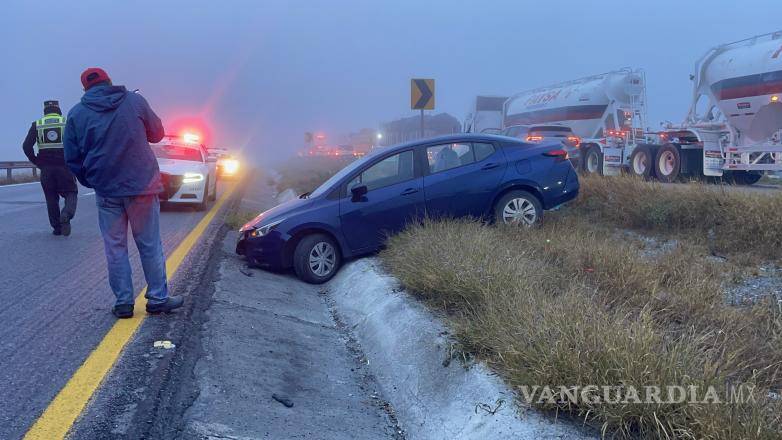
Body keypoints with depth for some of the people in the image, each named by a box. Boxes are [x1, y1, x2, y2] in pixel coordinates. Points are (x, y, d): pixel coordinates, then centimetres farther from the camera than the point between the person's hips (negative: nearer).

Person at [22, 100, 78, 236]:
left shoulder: (37, 125, 7)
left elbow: (26, 146, -1)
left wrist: (36, 162, 7)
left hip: (46, 168, 2)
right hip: (64, 167, -2)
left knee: (51, 198, 11)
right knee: (71, 192, 8)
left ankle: (56, 227, 13)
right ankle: (66, 214, -20)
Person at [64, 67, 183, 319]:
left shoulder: (76, 114, 4)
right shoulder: (134, 101, 1)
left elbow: (72, 159, 6)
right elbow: (156, 133, 10)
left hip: (106, 190, 1)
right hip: (142, 185, -1)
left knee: (115, 248, 8)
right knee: (150, 245, 7)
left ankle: (123, 303, 9)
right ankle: (158, 298, 10)